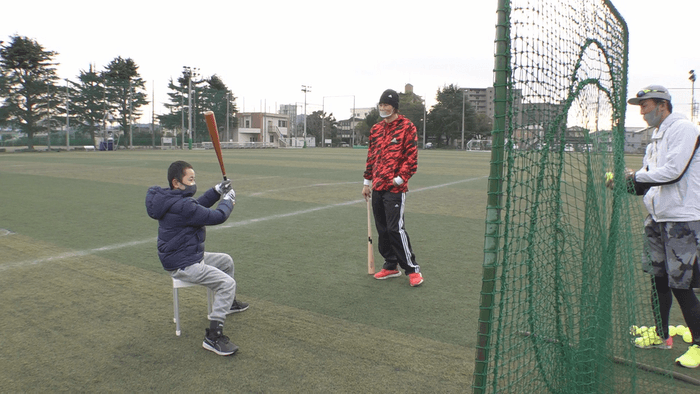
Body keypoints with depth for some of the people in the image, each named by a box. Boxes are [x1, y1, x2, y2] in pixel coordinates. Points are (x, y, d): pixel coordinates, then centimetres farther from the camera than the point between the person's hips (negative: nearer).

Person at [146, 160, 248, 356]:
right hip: (182, 265, -11)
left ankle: (228, 303, 44)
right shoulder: (181, 205, -28)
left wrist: (217, 191, 7)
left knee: (226, 260, 25)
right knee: (227, 283, -20)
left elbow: (198, 205, 20)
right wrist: (228, 200, -5)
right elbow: (217, 217, -23)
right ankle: (213, 337, -18)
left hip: (191, 256, 11)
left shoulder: (171, 199, 5)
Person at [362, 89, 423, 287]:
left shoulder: (406, 127, -5)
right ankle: (391, 266, 24)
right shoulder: (376, 129, 15)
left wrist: (400, 178, -16)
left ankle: (412, 269, 2)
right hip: (377, 187, 7)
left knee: (395, 228, -11)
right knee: (382, 229, 11)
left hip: (395, 188, -7)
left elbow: (412, 157, -10)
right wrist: (367, 181, 18)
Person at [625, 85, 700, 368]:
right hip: (657, 218, 9)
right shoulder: (656, 137, 16)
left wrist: (637, 175, -11)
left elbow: (672, 172, -23)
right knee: (658, 279, 14)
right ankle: (661, 335, 28)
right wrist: (626, 184, 0)